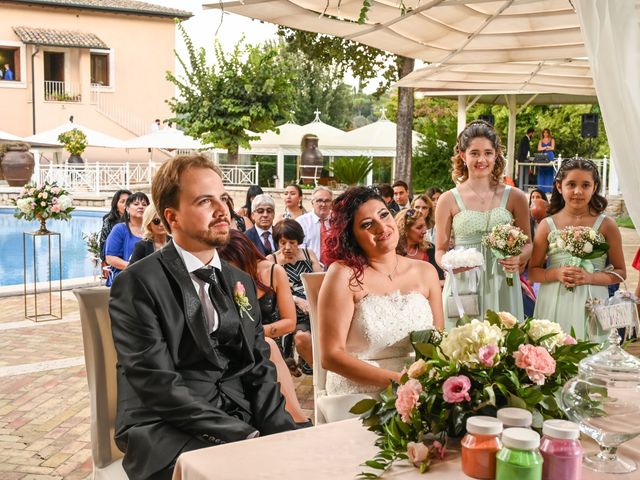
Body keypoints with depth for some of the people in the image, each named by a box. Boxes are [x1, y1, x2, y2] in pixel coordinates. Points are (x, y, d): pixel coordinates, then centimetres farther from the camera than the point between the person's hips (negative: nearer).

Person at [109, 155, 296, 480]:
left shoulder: (241, 282, 14)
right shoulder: (138, 285, -6)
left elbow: (259, 369, 11)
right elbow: (159, 385, -13)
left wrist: (282, 433, -7)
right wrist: (242, 435, -19)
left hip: (242, 423, 6)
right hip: (168, 433, -6)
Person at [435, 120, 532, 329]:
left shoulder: (515, 197, 5)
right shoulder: (448, 200, 2)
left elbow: (527, 243, 12)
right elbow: (441, 250, 6)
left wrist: (518, 259, -8)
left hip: (502, 288, 1)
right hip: (462, 286, -1)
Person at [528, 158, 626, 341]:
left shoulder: (606, 225, 1)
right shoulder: (547, 226, 2)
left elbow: (620, 272, 5)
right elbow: (533, 271, 7)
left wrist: (590, 277, -11)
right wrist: (557, 274, -12)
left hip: (591, 305, 0)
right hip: (554, 304, 1)